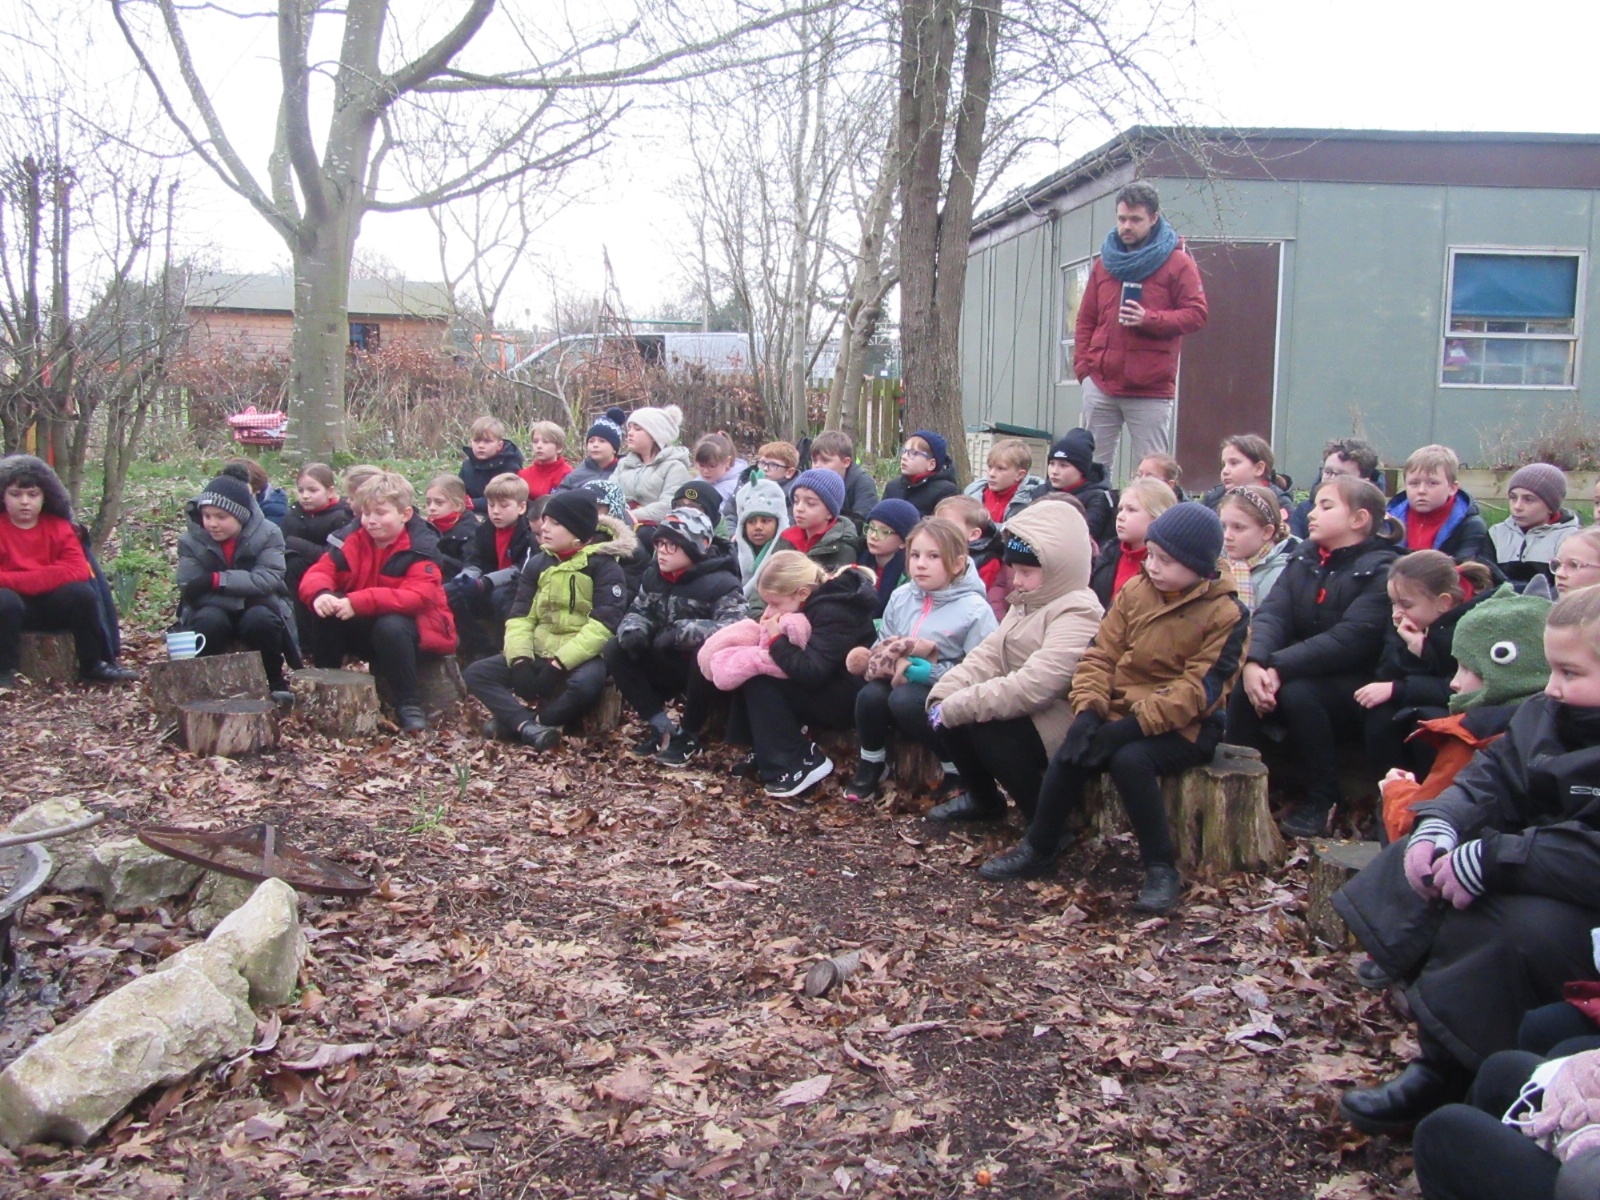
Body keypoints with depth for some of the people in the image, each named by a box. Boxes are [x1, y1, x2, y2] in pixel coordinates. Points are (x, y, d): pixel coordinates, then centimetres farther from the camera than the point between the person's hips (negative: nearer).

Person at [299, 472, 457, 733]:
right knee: (323, 613, -18)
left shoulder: (420, 550, -17)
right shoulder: (355, 542, -1)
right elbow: (319, 572, -8)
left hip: (419, 632, -5)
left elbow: (416, 596, -32)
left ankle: (410, 705, -22)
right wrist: (320, 594, -35)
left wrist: (358, 602, -42)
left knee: (390, 626, -37)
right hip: (366, 627, 5)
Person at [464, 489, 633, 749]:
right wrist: (519, 660, -15)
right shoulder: (537, 564, 10)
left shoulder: (604, 565, -7)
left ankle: (513, 721, -21)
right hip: (538, 654, 6)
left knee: (585, 685, -39)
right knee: (477, 673, -11)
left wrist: (558, 665, -23)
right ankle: (529, 726, -31)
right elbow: (519, 617, 4)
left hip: (582, 657, -6)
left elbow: (603, 624, -17)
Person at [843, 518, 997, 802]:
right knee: (870, 694, -27)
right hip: (898, 680, 5)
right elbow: (882, 643, 13)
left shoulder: (975, 609, -13)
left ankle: (956, 770, -13)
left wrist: (930, 672, -25)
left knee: (903, 700, -34)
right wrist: (886, 661, -10)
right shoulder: (901, 597, 5)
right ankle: (871, 763, 1)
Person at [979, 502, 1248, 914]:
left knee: (1129, 758, -33)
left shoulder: (1226, 615, -10)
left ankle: (1161, 868, -17)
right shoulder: (1134, 592, 6)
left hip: (1185, 728, -4)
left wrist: (1133, 725, -26)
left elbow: (1199, 690, -18)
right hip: (1122, 714, 5)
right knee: (1072, 754, -21)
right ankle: (1038, 850, -1)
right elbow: (1101, 655, 3)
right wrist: (1088, 710, -14)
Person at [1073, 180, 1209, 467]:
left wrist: (1150, 319, -18)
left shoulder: (1178, 263, 1)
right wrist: (1082, 365, 4)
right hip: (1100, 383, 4)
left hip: (1151, 390, -4)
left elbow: (1196, 315, -4)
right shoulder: (1104, 262, 14)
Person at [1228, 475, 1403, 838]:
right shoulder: (1303, 559, 8)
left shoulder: (1382, 571, -11)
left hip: (1357, 689, -5)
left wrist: (1279, 668, -31)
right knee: (1244, 687, -21)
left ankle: (1322, 801, -14)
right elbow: (1272, 613, -7)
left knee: (1298, 691, -32)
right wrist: (1255, 663, -27)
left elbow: (1349, 639, -24)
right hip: (1305, 672, 5)